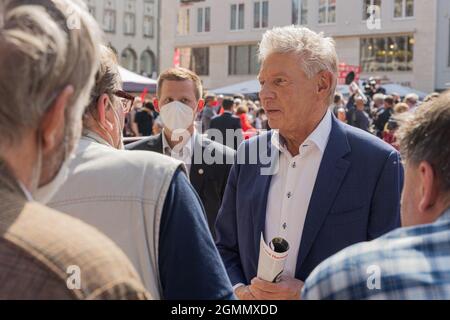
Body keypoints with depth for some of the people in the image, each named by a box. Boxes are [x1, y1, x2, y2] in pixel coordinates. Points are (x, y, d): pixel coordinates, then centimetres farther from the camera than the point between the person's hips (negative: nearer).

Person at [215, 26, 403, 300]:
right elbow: (226, 247, 6)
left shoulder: (378, 162, -15)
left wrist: (310, 294, -22)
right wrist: (238, 290, -13)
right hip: (252, 296, 4)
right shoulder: (250, 153, -1)